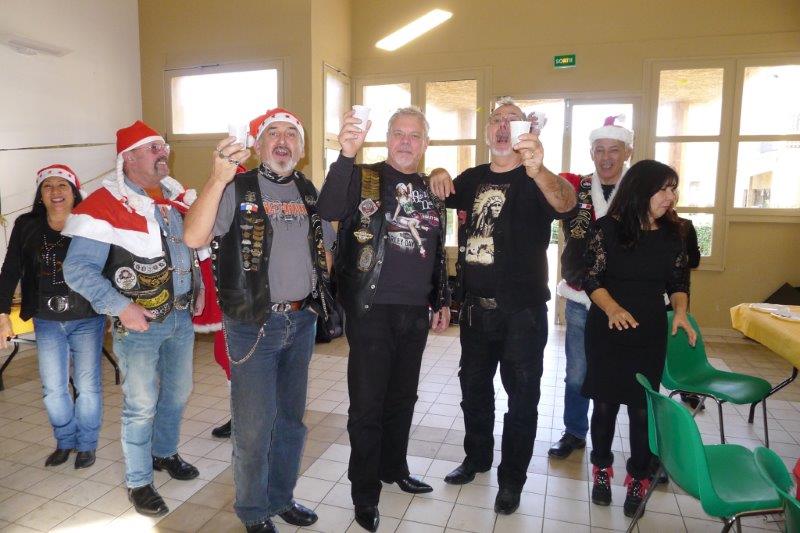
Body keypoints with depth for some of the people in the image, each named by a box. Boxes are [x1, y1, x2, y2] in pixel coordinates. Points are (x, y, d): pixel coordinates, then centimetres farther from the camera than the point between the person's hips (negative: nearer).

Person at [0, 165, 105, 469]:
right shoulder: (26, 226, -3)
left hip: (87, 319, -3)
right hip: (46, 322, 3)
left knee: (88, 385, 7)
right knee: (53, 389, 10)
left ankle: (87, 444, 28)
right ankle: (65, 441, 34)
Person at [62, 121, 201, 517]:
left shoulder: (176, 197, 7)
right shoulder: (105, 205, -14)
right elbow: (77, 269, -16)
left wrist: (197, 286, 10)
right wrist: (120, 307, -22)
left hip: (181, 317, 6)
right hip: (139, 323, -6)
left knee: (178, 393, 19)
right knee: (141, 405, 5)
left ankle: (164, 453, 44)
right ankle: (138, 482, 25)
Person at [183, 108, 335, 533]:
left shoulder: (310, 192, 8)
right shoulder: (236, 189, -8)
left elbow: (332, 242, 20)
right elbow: (193, 238, -22)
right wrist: (218, 179, -33)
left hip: (302, 322, 5)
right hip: (253, 324, -5)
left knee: (291, 418, 18)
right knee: (254, 426, 5)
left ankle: (281, 497, 38)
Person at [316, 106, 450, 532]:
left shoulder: (431, 191, 12)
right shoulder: (364, 178, -5)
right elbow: (328, 211, -26)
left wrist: (442, 301, 18)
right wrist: (347, 154, -37)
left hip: (415, 313, 6)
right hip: (371, 310, -5)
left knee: (402, 398, 18)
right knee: (367, 405, 3)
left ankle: (394, 469, 39)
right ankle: (365, 495, 21)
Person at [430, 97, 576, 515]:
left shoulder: (536, 181, -9)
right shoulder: (472, 178, 7)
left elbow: (565, 202, -31)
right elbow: (440, 197, 23)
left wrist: (537, 170, -54)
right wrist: (439, 179, -2)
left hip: (522, 311, -5)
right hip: (475, 306, 5)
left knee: (521, 397, 8)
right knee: (473, 387, 19)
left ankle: (512, 479, 27)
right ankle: (477, 457, 40)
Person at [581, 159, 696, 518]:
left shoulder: (671, 233, 3)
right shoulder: (608, 228, -7)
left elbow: (679, 281, 11)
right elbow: (592, 278, -9)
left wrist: (680, 311, -7)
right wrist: (613, 308, -25)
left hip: (650, 335, 2)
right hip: (607, 332, -2)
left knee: (643, 408, 4)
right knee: (605, 404, 9)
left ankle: (638, 478, 21)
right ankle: (602, 469, 29)